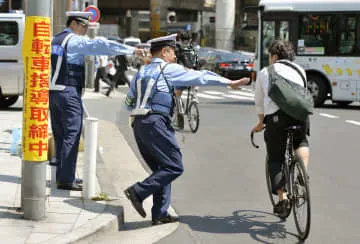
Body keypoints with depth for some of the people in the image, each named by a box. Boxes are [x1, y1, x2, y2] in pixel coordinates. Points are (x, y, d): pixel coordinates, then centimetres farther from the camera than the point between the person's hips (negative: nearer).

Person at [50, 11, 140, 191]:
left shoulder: (55, 40, 17)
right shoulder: (76, 41, -9)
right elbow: (102, 46, -20)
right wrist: (132, 51, -23)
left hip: (52, 91, 9)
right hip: (69, 92, -9)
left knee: (60, 135, 12)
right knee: (72, 134, -7)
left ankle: (62, 176, 17)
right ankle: (66, 180, -10)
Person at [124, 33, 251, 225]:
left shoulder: (141, 72, 20)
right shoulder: (169, 69, 0)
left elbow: (128, 103, 20)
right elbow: (201, 77, 2)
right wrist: (229, 83, 7)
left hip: (138, 123, 8)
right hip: (155, 123, -8)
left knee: (161, 169, 14)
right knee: (174, 167, -5)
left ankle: (159, 214, 11)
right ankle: (138, 191, -14)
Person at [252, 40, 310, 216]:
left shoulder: (265, 72, 19)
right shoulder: (300, 70, 23)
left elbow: (259, 102, 24)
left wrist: (261, 122, 39)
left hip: (275, 116, -2)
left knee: (275, 159, 11)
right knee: (301, 142, 33)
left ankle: (282, 197, -3)